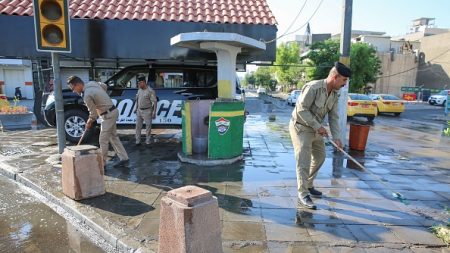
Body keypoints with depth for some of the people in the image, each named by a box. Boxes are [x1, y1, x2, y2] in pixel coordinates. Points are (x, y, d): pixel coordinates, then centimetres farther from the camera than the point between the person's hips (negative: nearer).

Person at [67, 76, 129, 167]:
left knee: (103, 140, -2)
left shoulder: (87, 96, -21)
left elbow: (93, 114, -14)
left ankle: (102, 163, 7)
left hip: (108, 115, -10)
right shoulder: (92, 83, 3)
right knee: (113, 136, 15)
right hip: (113, 111, 10)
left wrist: (88, 123, 5)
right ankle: (124, 158, 18)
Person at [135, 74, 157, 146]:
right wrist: (136, 109, 16)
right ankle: (138, 141, 15)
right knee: (138, 126, 7)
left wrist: (154, 112, -17)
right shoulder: (139, 90, 7)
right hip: (139, 111, 6)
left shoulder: (150, 91, -14)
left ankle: (148, 141, 12)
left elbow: (154, 102, -14)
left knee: (148, 126, 2)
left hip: (147, 111, -6)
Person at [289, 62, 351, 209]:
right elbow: (301, 109, -26)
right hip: (300, 127, -9)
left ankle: (308, 186, 32)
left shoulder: (335, 94, 1)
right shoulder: (313, 88, -24)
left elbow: (333, 117, 2)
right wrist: (317, 126, -24)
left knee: (320, 157, 16)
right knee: (304, 160, -11)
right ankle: (303, 194, -3)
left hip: (315, 129, 9)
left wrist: (336, 137, -8)